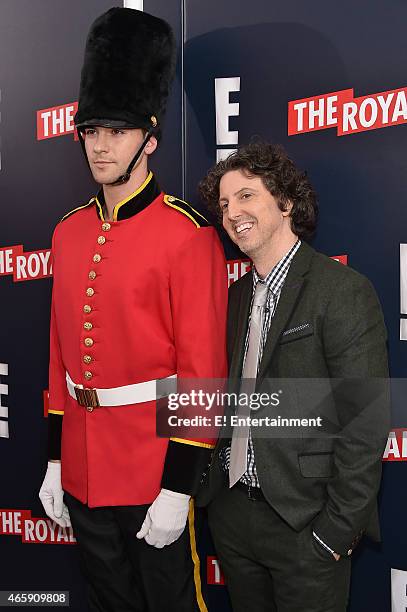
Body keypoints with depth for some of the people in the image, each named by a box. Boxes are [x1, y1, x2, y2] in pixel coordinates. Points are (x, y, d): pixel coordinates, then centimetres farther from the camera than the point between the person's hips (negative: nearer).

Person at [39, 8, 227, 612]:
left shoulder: (188, 234, -14)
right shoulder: (68, 232, 6)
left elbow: (203, 369, -15)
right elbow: (60, 352, 10)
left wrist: (178, 489, -15)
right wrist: (54, 461, 10)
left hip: (154, 472, -6)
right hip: (82, 473, 6)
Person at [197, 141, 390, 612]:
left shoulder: (343, 291, -14)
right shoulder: (237, 295, 10)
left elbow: (366, 425, -16)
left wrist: (337, 530, -16)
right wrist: (208, 481, 7)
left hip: (302, 521, -6)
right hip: (230, 511, 7)